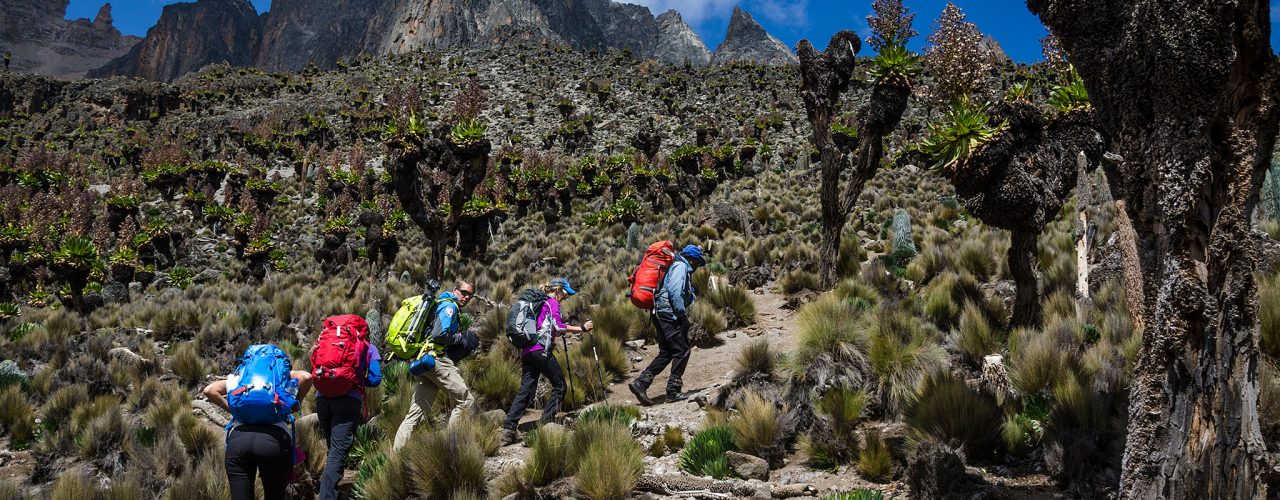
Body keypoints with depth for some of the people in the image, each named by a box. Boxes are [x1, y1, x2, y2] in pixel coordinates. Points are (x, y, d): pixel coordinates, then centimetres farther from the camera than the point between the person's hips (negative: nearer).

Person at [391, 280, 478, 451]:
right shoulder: (449, 305, -4)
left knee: (416, 411, 7)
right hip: (437, 359, -10)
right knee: (465, 400, -5)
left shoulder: (439, 305, 27)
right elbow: (440, 334, -18)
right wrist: (461, 338, -4)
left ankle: (396, 452, 2)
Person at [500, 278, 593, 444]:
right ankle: (545, 422, -4)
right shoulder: (552, 303, -2)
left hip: (526, 351, 8)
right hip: (541, 351, -8)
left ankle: (508, 428, -5)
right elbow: (558, 326, -13)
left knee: (526, 390, 4)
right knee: (559, 386, 3)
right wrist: (582, 328, -11)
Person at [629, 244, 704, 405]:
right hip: (670, 314, -10)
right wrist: (682, 313, -18)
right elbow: (674, 290, -20)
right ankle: (673, 391, -2)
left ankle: (640, 383, 2)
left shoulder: (678, 266, 25)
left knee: (666, 354, 10)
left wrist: (681, 314, 18)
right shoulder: (681, 266, -7)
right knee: (682, 351, -5)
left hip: (660, 314, 10)